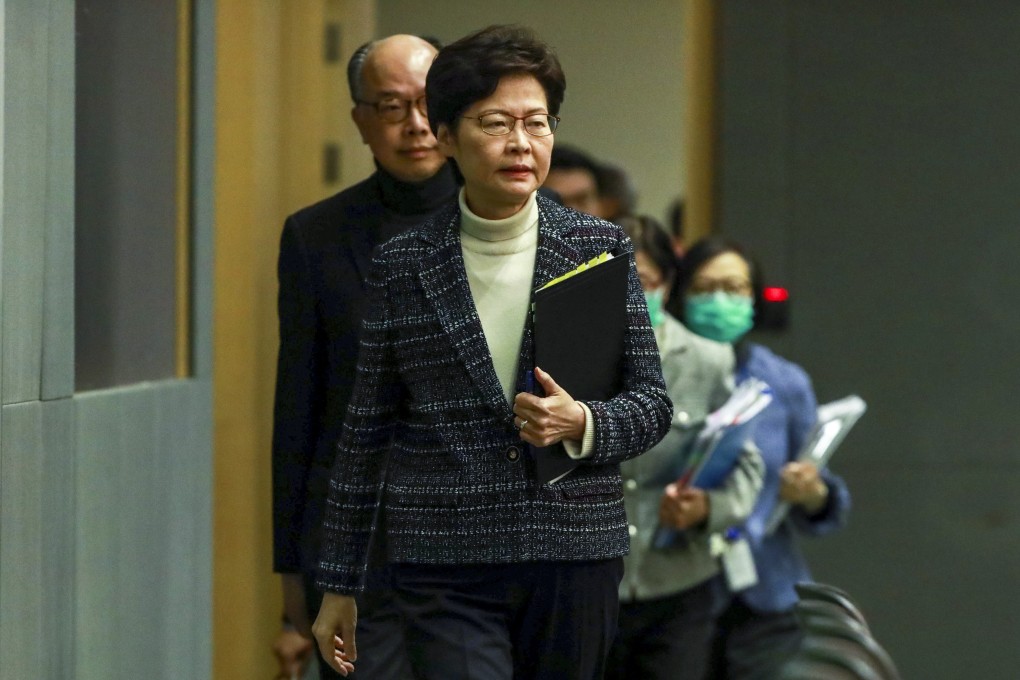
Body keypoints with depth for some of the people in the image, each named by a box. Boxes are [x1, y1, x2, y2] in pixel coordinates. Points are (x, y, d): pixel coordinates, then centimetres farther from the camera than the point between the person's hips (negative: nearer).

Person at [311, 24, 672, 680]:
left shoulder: (601, 247, 5)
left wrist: (582, 424, -14)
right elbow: (368, 429, 9)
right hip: (445, 570, -1)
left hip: (575, 558, 2)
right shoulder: (402, 264, 4)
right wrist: (340, 584, 11)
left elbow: (654, 403, 8)